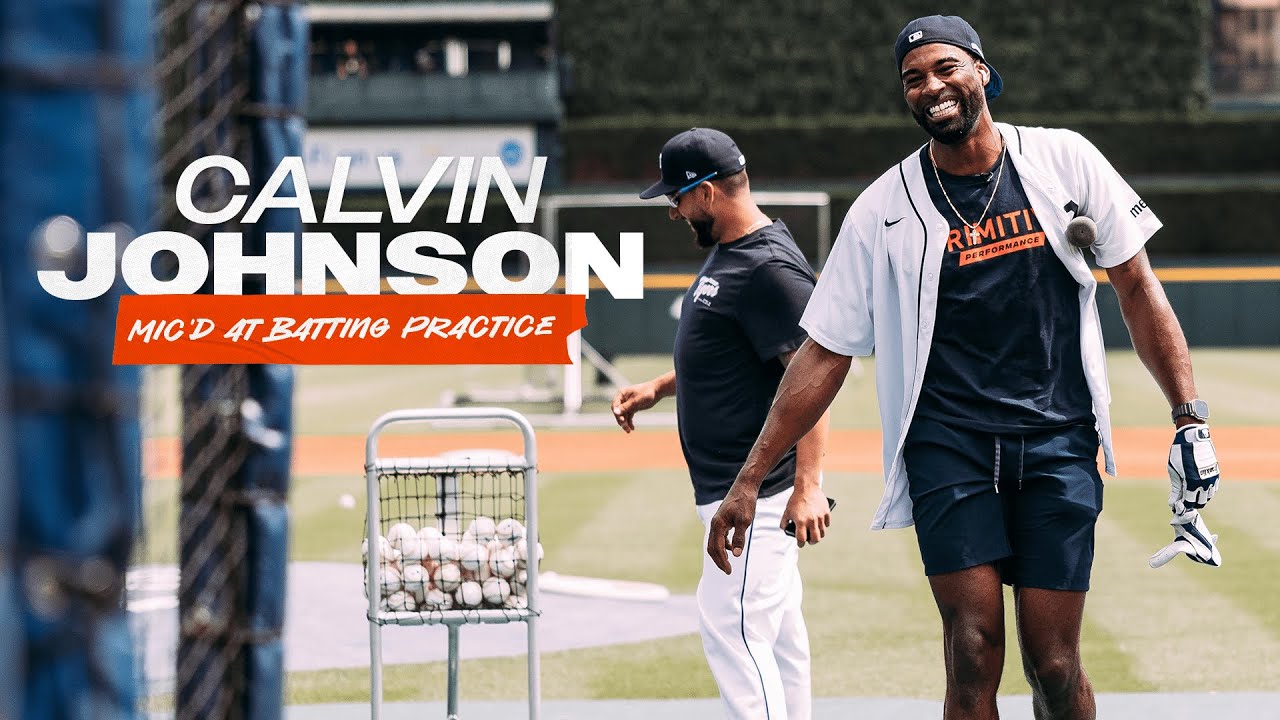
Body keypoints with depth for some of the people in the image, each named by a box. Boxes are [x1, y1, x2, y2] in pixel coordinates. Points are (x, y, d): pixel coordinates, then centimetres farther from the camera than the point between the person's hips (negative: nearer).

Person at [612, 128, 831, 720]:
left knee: (731, 627, -12)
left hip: (755, 493, -11)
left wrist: (808, 484, -29)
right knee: (775, 628, 14)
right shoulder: (727, 254, 13)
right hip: (732, 490, 11)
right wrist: (657, 390, 19)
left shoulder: (770, 270, -20)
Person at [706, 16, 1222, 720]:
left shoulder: (1065, 160, 4)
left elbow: (1137, 289, 10)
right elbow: (825, 352, 7)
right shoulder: (883, 209, 3)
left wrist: (1190, 418, 4)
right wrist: (748, 481, 5)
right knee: (974, 654, -13)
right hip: (946, 443, 0)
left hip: (1058, 443, 0)